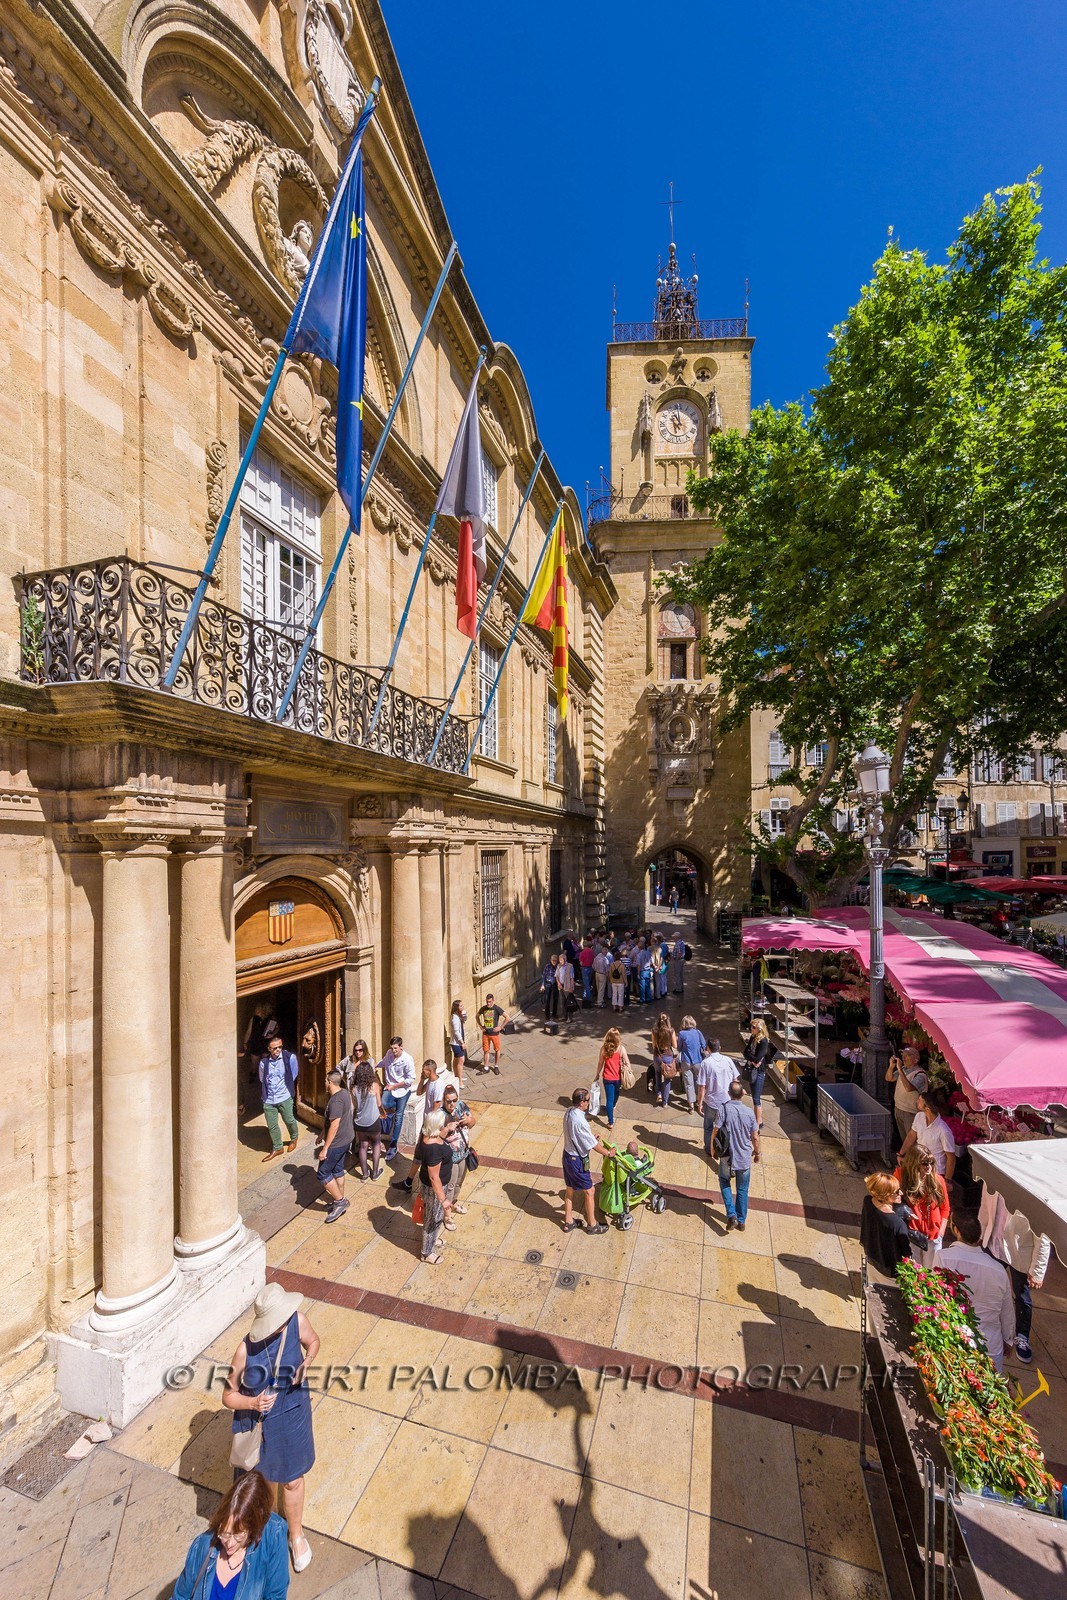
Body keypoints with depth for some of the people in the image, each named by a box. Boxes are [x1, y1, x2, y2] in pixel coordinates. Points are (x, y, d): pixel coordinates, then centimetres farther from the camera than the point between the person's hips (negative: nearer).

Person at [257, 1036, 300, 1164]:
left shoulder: (290, 1057, -17)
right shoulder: (264, 1062, -9)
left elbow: (294, 1075, -3)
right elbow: (262, 1080, 8)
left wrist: (285, 1086, 5)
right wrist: (266, 1094, 11)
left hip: (285, 1097, -2)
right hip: (269, 1099, 2)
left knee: (289, 1121, 13)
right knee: (272, 1126, 12)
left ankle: (294, 1138, 43)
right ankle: (277, 1148, 34)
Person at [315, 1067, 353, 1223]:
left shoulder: (335, 1101, -28)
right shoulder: (345, 1093, 2)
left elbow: (334, 1126, -27)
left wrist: (325, 1148, -20)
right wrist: (323, 1135, 22)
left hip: (337, 1144, -9)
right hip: (346, 1140, 9)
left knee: (322, 1174, 4)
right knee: (338, 1170, 21)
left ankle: (340, 1201, 10)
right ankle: (340, 1201, 32)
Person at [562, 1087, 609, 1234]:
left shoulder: (569, 1111, -7)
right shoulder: (580, 1121, -34)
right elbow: (593, 1144, -21)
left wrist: (591, 1135, 10)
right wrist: (608, 1153, -5)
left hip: (567, 1155, 8)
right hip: (577, 1160, -8)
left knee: (569, 1189, 23)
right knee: (589, 1191, 13)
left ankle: (568, 1221, 39)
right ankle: (592, 1225, 30)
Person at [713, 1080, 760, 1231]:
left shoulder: (724, 1109, -19)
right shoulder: (749, 1112, -14)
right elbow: (755, 1137, -4)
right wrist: (757, 1152, 15)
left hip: (727, 1157, -1)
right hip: (745, 1158, 1)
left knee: (724, 1182, 24)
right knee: (742, 1190, 20)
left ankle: (731, 1215, 11)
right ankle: (741, 1221, 28)